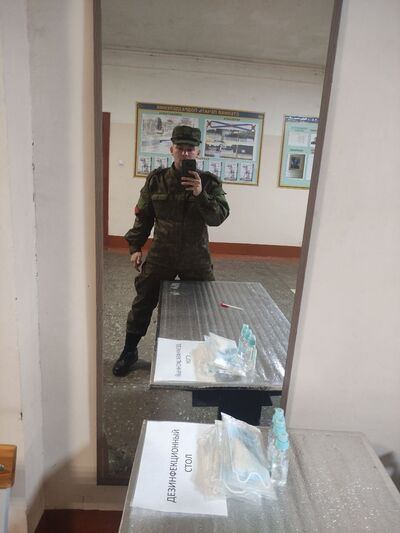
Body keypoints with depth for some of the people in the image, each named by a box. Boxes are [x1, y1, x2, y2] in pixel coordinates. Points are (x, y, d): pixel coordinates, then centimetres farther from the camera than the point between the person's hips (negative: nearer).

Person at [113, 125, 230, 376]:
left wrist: (200, 194, -28)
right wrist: (135, 247, 1)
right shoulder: (156, 180, -1)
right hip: (160, 255, 1)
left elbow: (219, 216, -15)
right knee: (143, 303, 8)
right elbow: (143, 216, 5)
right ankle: (129, 352, 29)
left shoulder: (209, 182, -5)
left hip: (196, 257, 0)